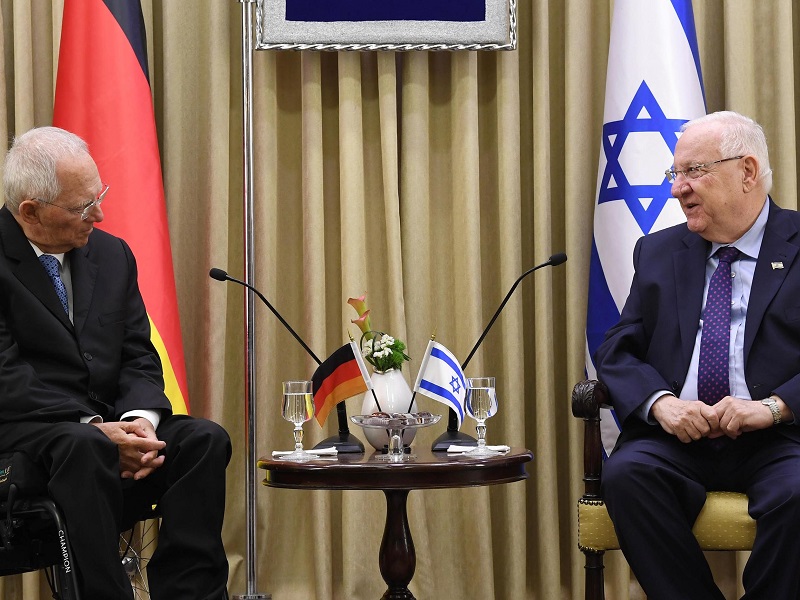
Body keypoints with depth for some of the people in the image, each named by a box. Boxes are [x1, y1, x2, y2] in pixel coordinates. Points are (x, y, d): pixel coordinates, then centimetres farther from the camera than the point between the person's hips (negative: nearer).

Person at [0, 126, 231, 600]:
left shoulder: (112, 254, 13)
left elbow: (138, 357, 10)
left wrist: (139, 418, -12)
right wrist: (91, 428, -24)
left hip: (107, 425, 6)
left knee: (205, 439, -19)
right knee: (85, 450, -38)